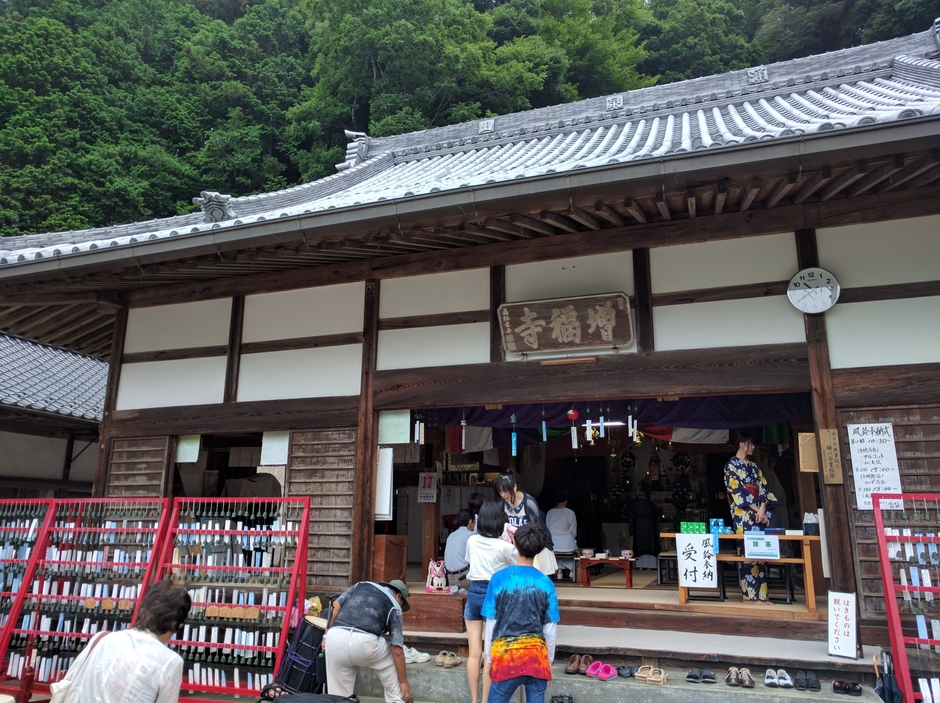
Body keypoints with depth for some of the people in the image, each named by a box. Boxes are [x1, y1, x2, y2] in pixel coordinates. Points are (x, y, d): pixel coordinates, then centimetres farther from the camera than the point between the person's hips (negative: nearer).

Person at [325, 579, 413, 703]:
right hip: (364, 641, -3)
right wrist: (403, 682, 17)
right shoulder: (394, 606, 17)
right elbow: (397, 650, 12)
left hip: (335, 638, 3)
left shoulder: (361, 584, 29)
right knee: (395, 657, 27)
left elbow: (336, 606, 19)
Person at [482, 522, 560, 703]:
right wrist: (549, 661, 14)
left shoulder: (499, 578, -7)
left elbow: (491, 623, -3)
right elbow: (550, 629, 1)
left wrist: (489, 657, 9)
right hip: (537, 656, 2)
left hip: (506, 654, -1)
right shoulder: (546, 583, -4)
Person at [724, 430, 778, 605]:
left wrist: (763, 508, -7)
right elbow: (738, 491, -11)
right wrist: (756, 509, -14)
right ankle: (751, 594, -2)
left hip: (759, 512, 7)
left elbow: (763, 488, 9)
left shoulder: (753, 466, 18)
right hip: (743, 514, -7)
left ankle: (759, 593, 7)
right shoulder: (731, 465, -3)